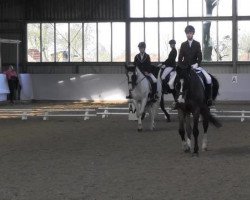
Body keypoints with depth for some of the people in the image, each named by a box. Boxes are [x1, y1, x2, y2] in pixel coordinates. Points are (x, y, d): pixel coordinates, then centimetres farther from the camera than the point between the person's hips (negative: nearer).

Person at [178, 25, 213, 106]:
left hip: (195, 65, -1)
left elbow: (200, 57, -1)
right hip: (185, 66, 1)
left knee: (208, 78, -21)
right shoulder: (183, 45, 8)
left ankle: (209, 97, -13)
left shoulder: (197, 44, 6)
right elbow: (180, 57, 5)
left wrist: (197, 64, -17)